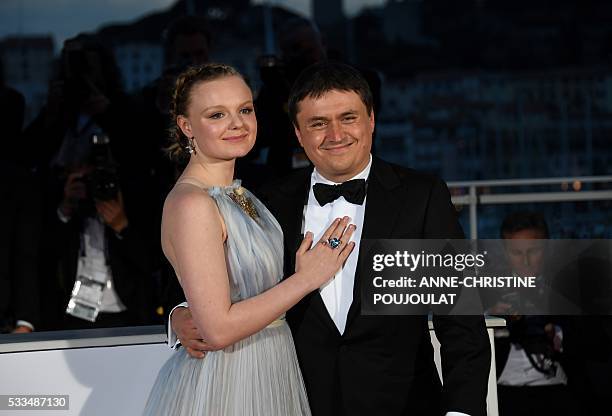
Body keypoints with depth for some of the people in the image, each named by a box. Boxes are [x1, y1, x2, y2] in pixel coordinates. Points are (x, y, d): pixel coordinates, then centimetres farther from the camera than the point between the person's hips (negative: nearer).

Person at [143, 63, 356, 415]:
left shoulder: (237, 194, 8)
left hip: (268, 378, 8)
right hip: (223, 387, -8)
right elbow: (218, 330, -24)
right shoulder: (191, 204, -19)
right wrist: (306, 278, -18)